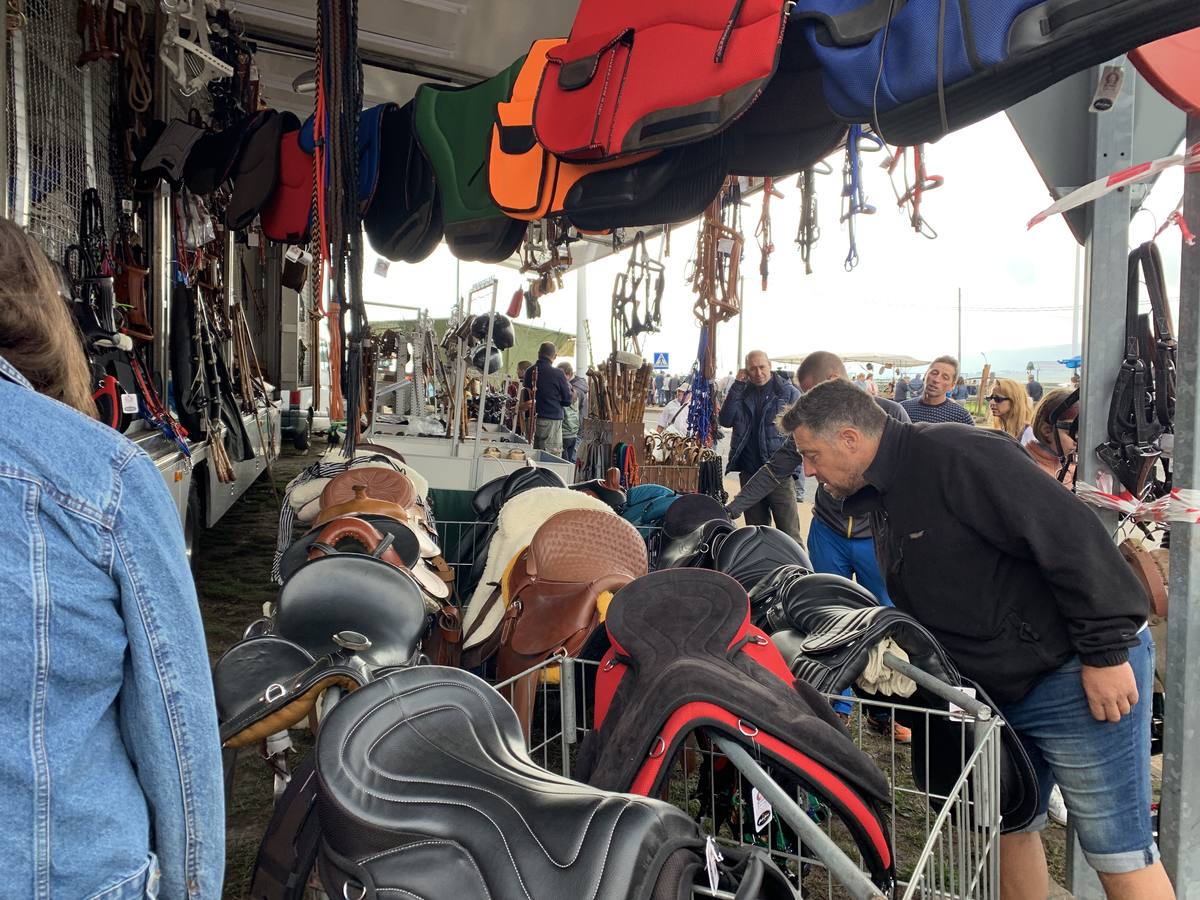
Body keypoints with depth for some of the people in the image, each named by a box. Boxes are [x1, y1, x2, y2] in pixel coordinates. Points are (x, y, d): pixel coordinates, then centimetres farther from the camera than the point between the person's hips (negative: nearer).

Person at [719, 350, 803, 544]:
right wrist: (737, 386, -6)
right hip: (749, 472, 4)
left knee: (789, 533, -6)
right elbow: (725, 421, -3)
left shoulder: (788, 392, -1)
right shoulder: (742, 392, 10)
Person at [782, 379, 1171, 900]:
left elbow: (1071, 536, -25)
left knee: (1118, 853, 1)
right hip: (1000, 686, 9)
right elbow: (919, 606, 18)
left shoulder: (957, 455, -21)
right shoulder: (878, 500, 10)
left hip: (1084, 678, -9)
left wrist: (1106, 651, -23)